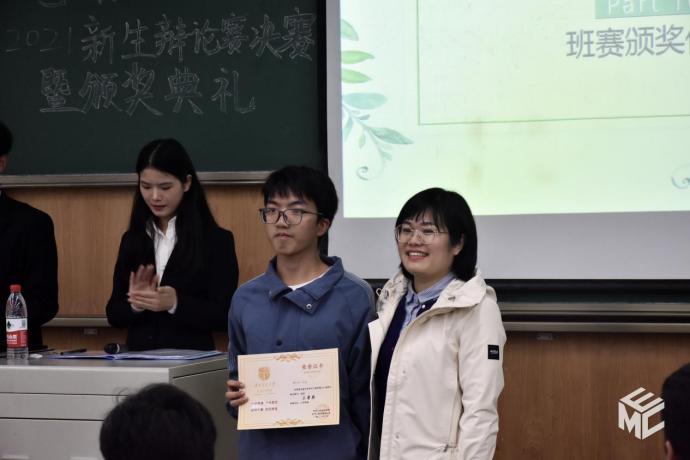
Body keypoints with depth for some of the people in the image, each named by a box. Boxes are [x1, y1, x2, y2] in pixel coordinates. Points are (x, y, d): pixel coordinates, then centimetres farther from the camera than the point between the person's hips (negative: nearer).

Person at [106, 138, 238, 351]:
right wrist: (135, 304, -9)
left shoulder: (216, 240, 1)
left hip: (191, 357, -3)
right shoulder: (132, 240, 12)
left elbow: (225, 317, -5)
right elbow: (114, 314, 11)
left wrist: (176, 304, -18)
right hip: (139, 358, 3)